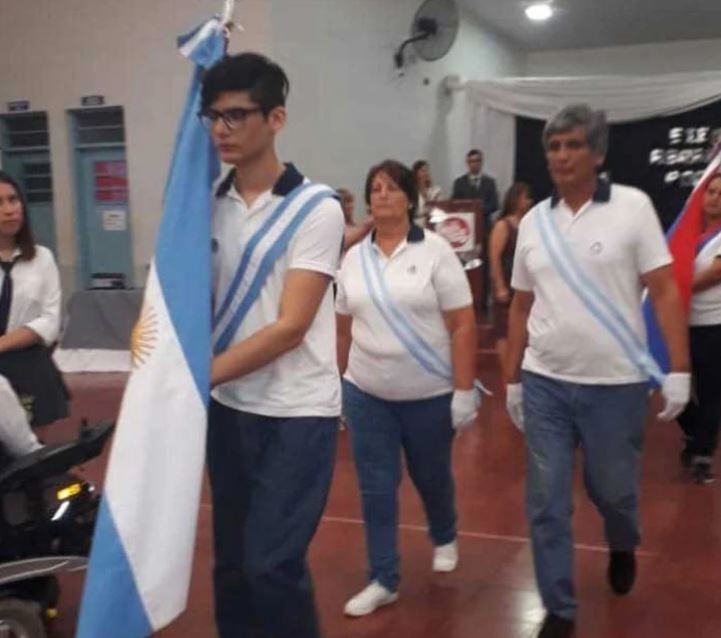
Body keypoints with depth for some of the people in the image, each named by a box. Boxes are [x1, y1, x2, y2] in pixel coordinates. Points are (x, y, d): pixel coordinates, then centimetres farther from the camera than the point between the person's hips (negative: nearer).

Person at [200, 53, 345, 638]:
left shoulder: (316, 208, -10)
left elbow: (290, 327, -16)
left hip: (296, 412, -5)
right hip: (227, 408, 5)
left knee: (271, 567, -6)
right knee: (231, 563, 14)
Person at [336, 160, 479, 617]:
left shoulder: (435, 252, -8)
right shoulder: (354, 258, 4)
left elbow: (463, 326, -10)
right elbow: (344, 328, 10)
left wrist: (464, 391, -14)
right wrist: (337, 384, 11)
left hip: (430, 395, -3)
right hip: (366, 395, 3)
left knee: (432, 477, 16)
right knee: (376, 488, 5)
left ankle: (445, 540, 46)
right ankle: (384, 581, 18)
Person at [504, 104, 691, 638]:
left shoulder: (633, 206, -6)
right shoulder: (534, 221, 5)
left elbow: (665, 290, -7)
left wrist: (679, 369, -13)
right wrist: (512, 379, 11)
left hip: (615, 383, -3)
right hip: (545, 383, 3)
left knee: (612, 487, 14)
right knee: (546, 503, 3)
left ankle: (623, 548, 48)